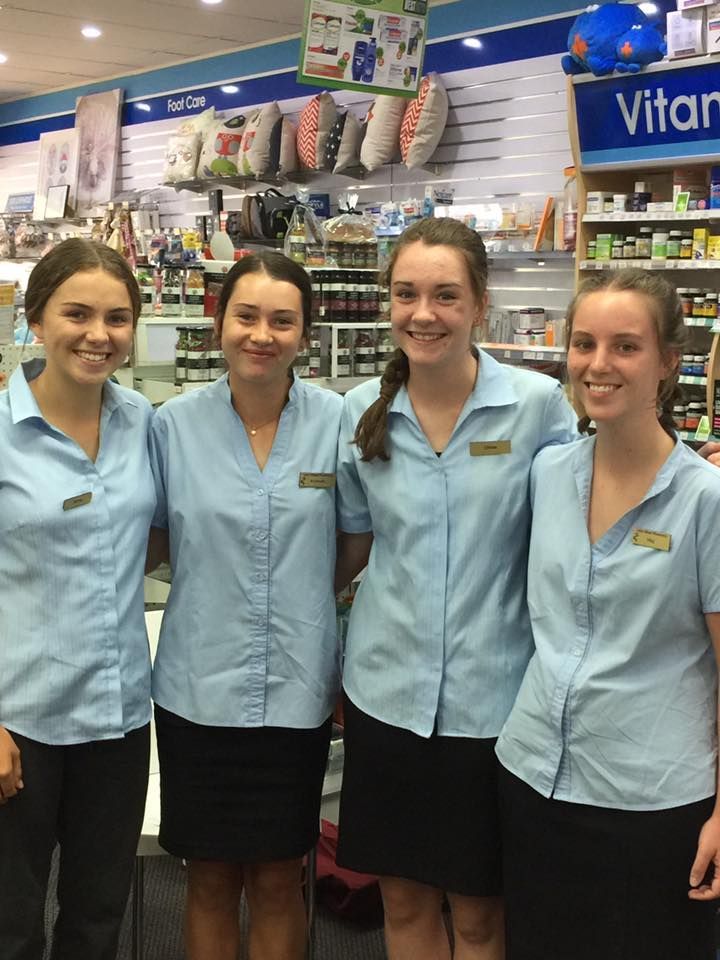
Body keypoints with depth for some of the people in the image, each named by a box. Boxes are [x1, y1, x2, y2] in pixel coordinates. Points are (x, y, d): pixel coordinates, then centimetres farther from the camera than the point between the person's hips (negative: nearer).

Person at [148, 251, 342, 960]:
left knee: (277, 882, 13)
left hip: (297, 690, 0)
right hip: (200, 689, 0)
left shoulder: (338, 422, -4)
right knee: (210, 881, 13)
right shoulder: (174, 425, -4)